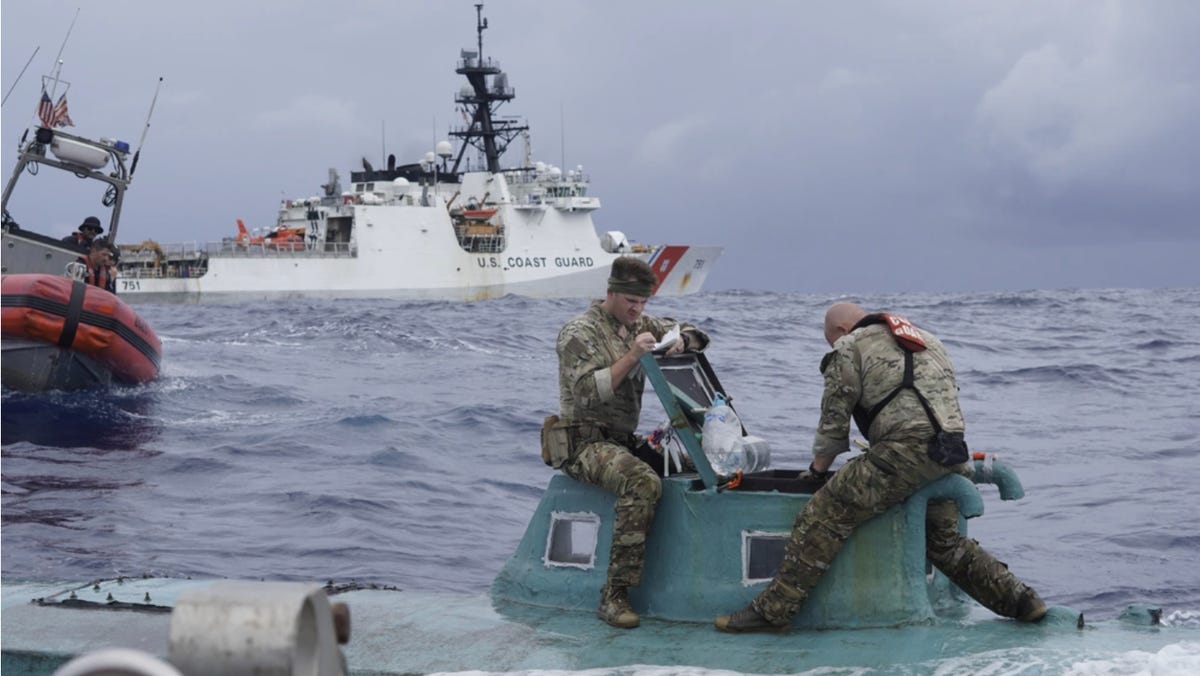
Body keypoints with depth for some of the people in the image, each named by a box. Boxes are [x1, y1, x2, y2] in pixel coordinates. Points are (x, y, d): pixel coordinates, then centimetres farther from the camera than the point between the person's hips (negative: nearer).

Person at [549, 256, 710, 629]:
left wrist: (681, 340, -7)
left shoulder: (638, 324, 14)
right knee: (644, 483, -34)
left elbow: (694, 333, 17)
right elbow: (589, 394, -21)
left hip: (623, 440, 8)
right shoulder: (580, 333, -9)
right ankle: (614, 595, -33)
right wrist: (632, 356, -27)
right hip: (584, 442, -8)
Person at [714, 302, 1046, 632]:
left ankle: (772, 610, -12)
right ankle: (1019, 598, 24)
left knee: (825, 515, -7)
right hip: (951, 459, 8)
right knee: (944, 542, 26)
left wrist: (818, 470, 23)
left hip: (907, 448, -8)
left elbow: (833, 421, 8)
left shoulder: (850, 348, 9)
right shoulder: (928, 341, 31)